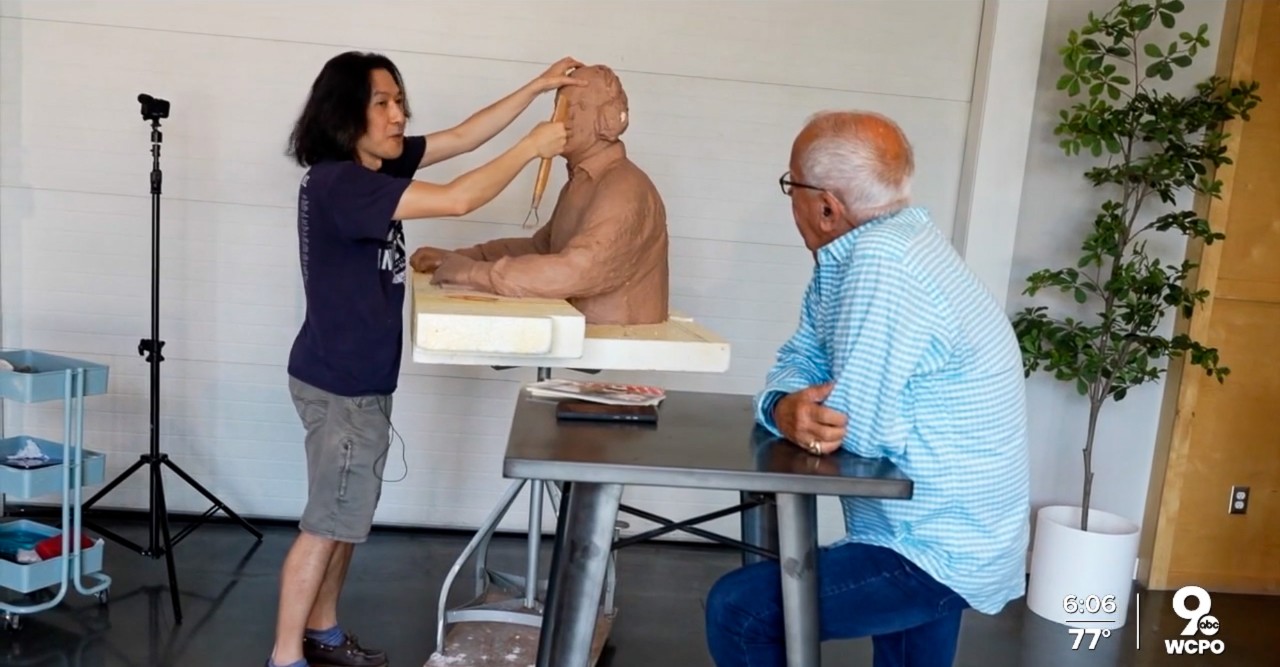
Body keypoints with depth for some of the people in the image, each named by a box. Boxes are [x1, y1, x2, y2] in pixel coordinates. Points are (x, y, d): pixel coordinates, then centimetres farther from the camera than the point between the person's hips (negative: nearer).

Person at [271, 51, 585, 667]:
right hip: (339, 383, -9)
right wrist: (531, 148, -20)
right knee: (328, 523, 2)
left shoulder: (374, 165, 4)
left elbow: (462, 136, 7)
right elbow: (456, 200, -29)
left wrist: (536, 87, 1)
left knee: (343, 516, 18)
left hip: (359, 377, 9)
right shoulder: (338, 183, -23)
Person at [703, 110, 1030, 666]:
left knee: (737, 608, -12)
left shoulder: (880, 259, -28)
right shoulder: (849, 253, 3)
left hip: (941, 553, -9)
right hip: (943, 531, 9)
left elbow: (859, 427, -29)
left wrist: (798, 413, -9)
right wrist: (786, 407, -18)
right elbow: (799, 361, 4)